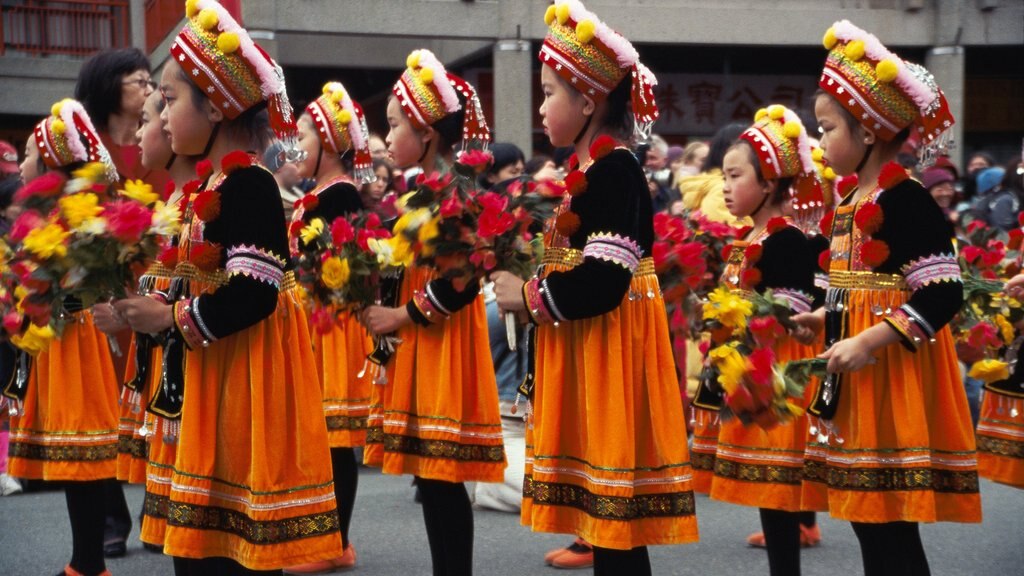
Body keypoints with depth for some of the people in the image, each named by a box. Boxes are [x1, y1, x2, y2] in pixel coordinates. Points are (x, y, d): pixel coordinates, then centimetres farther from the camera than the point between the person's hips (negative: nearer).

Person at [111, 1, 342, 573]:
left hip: (244, 377, -10)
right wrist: (160, 305, 4)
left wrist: (174, 318, -14)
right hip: (207, 376, 10)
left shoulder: (249, 184, -15)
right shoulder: (212, 185, 14)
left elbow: (254, 293, -22)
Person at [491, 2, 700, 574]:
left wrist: (529, 296, -11)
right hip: (587, 351, 10)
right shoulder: (592, 168, 15)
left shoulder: (615, 169, -15)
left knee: (618, 524, -6)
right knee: (603, 512, 14)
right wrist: (530, 285, 6)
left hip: (612, 352, -10)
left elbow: (602, 283, -23)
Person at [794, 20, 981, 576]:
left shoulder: (906, 201, -15)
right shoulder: (849, 202, 12)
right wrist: (824, 318, 13)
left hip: (893, 374, -9)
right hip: (855, 376, 9)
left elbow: (943, 294, -21)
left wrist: (869, 342, -25)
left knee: (894, 527, -6)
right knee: (866, 514, 14)